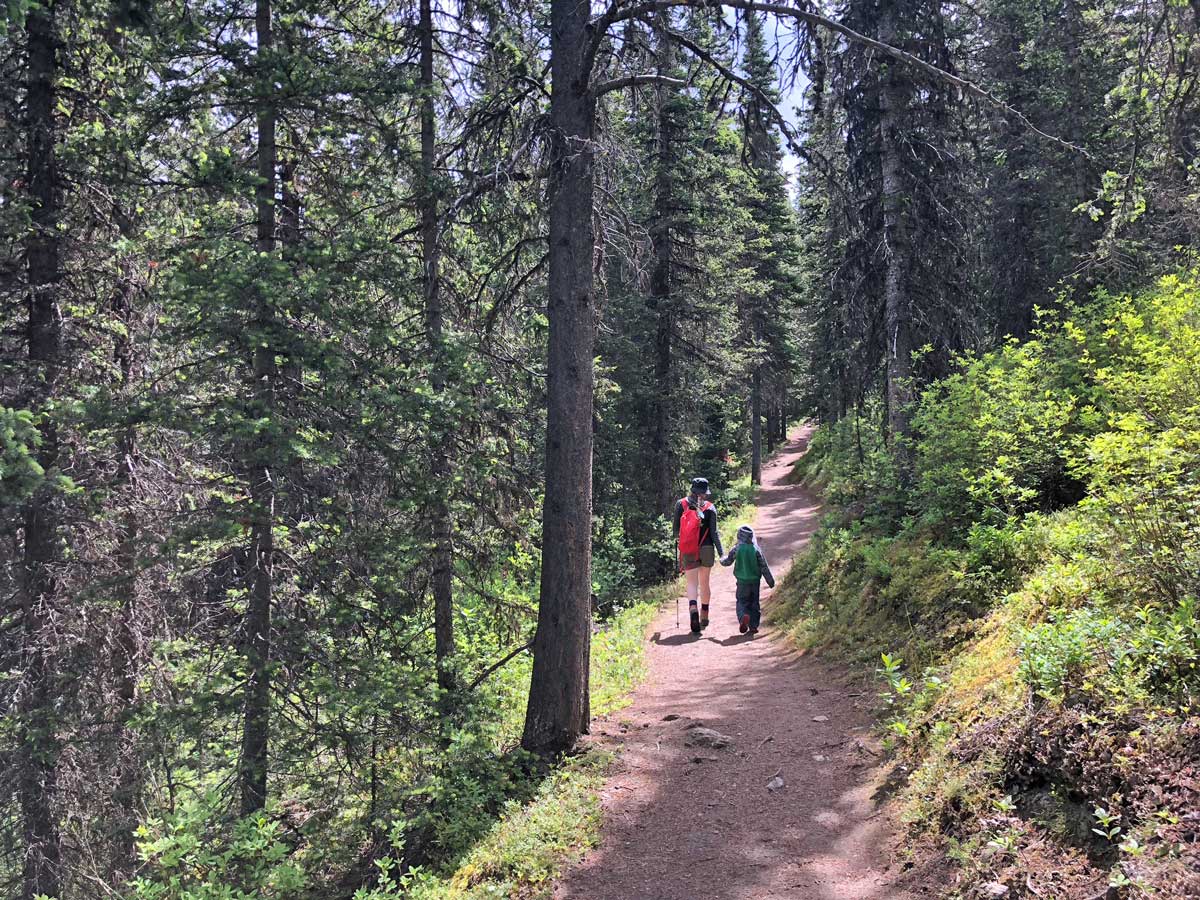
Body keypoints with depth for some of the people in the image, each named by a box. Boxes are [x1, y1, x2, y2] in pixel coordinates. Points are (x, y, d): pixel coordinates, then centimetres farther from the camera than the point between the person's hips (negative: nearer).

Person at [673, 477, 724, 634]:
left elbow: (676, 527, 6)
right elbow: (713, 532, -7)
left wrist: (678, 539, 26)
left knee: (692, 583, -1)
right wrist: (721, 552, -4)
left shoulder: (681, 504, 0)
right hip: (707, 549, 0)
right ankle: (704, 617, 25)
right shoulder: (710, 508, -4)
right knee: (705, 583, 14)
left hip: (688, 551, 0)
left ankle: (693, 608, -29)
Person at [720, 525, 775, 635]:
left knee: (742, 601, 8)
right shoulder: (756, 549, -6)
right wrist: (770, 580, 5)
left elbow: (727, 561, 4)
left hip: (742, 581, -1)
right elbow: (764, 566, -3)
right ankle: (753, 626, 10)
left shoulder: (737, 548, -7)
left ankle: (744, 616, -22)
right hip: (755, 580, 1)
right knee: (754, 603, 12)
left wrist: (722, 559, 27)